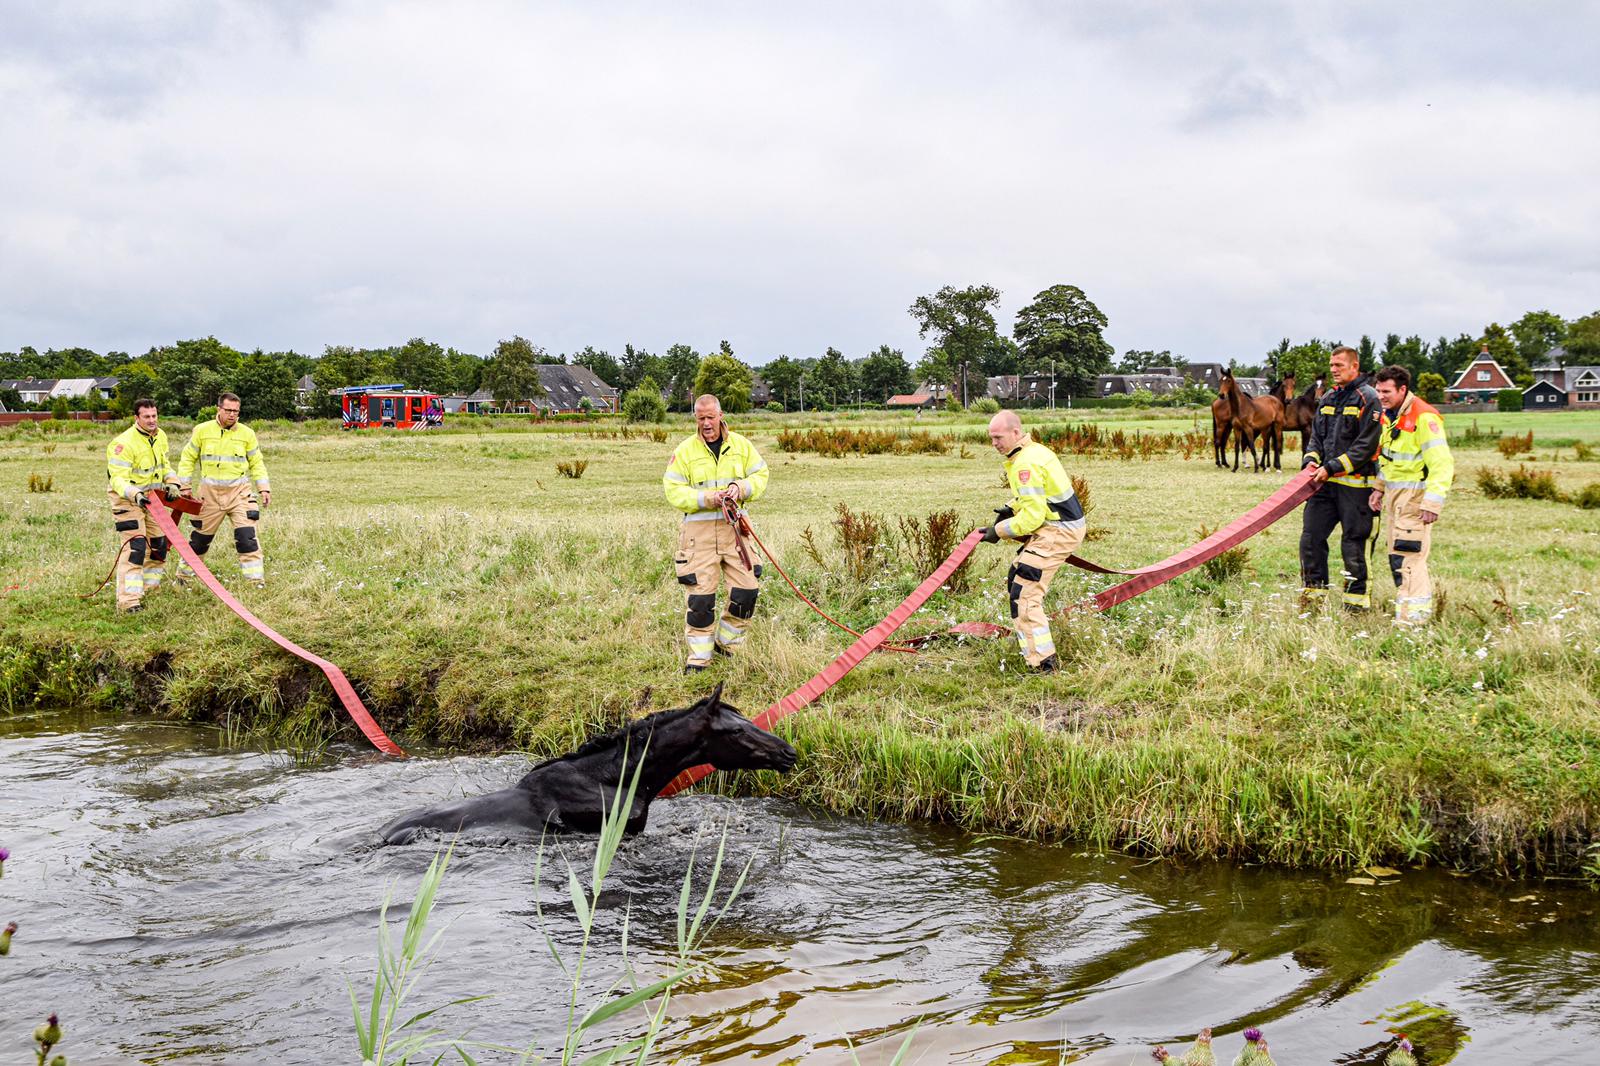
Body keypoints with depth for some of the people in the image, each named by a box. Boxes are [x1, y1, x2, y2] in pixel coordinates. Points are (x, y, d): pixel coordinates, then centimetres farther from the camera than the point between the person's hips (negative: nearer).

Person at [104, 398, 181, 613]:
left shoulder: (160, 436, 3)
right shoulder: (124, 443, -24)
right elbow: (118, 479, -29)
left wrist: (171, 482, 4)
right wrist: (135, 494, -45)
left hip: (151, 498, 8)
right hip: (127, 499, -8)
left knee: (159, 543, 14)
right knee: (135, 546, -18)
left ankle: (150, 588, 31)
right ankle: (128, 600, -21)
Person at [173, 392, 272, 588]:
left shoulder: (247, 433, 1)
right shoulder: (202, 431, -1)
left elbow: (257, 463, 9)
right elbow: (188, 459, 8)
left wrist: (264, 489, 0)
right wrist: (185, 487, 4)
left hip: (239, 492, 0)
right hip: (210, 493, 1)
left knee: (246, 536, -13)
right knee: (200, 537, 10)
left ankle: (257, 579, -9)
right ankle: (183, 574, 29)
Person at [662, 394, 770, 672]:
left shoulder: (741, 445, 8)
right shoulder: (685, 450, 0)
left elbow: (760, 475, 11)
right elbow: (673, 490, -2)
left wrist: (740, 488, -10)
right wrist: (707, 498, -16)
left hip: (735, 525, 3)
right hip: (700, 528, -3)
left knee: (747, 588, 0)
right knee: (700, 595, -3)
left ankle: (727, 642, 21)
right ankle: (699, 656, 8)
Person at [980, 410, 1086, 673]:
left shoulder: (1026, 464, -20)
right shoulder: (1034, 450, 12)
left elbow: (1033, 515, -22)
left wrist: (999, 531, -12)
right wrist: (1010, 509, 12)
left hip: (1058, 532, -11)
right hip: (1063, 526, 11)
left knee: (1024, 594, -14)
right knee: (1016, 579, 22)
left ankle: (1043, 663, -18)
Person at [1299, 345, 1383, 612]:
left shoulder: (1368, 398, -7)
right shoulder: (1328, 398, 16)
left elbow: (1366, 445, -13)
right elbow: (1316, 435, 19)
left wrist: (1332, 468, -17)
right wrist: (1311, 461, -1)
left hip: (1354, 484, -7)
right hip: (1325, 482, 7)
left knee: (1353, 542, 0)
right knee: (1311, 535, 3)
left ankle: (1356, 599, 8)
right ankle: (1313, 590, 12)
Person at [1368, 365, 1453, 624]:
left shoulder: (1424, 417, -20)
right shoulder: (1388, 415, 10)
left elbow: (1442, 463, -24)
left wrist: (1432, 503, -27)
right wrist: (1379, 488, 22)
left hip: (1415, 494, -9)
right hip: (1393, 492, 10)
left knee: (1407, 552, -13)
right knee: (1396, 553, 14)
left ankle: (1415, 611, -9)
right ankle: (1404, 603, 24)